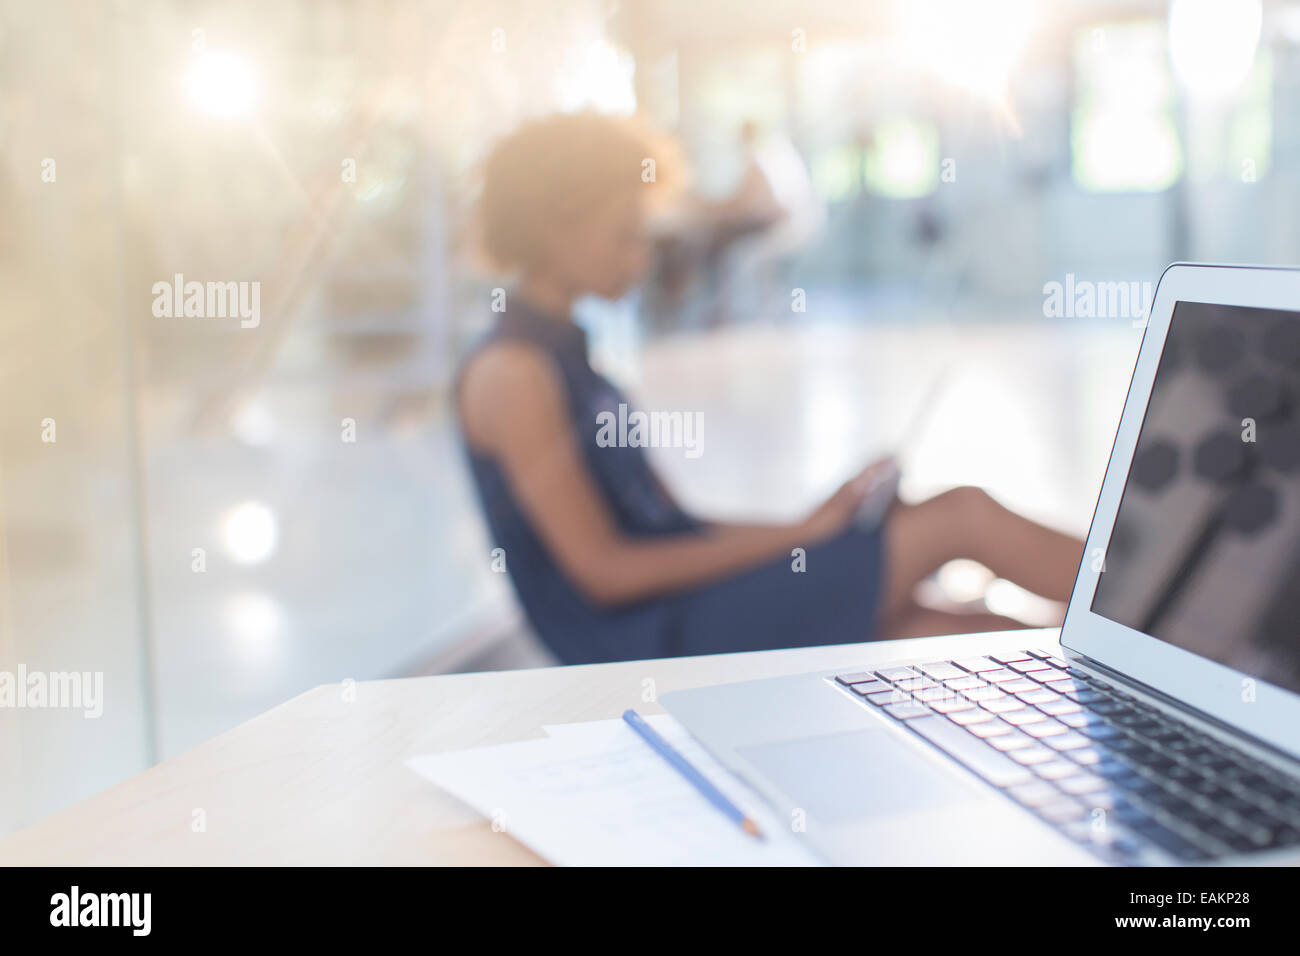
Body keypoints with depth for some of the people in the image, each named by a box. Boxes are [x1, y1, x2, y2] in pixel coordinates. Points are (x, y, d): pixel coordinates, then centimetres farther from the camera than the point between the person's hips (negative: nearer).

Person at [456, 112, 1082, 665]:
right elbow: (602, 569, -17)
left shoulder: (561, 351, 17)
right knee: (962, 517, -8)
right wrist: (798, 532, -14)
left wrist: (810, 524, 4)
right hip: (650, 639, -9)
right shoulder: (511, 371, -13)